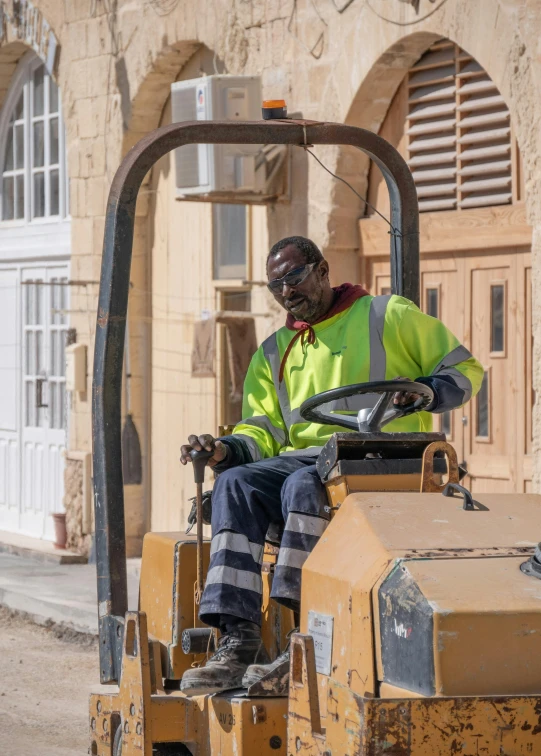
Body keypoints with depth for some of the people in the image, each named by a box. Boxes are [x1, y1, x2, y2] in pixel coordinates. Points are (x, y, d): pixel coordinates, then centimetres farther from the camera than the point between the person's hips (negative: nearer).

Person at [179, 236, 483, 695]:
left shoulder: (388, 316, 11)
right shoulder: (273, 354, 25)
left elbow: (465, 369, 10)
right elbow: (262, 431, 15)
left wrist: (422, 392, -11)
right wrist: (227, 449, -7)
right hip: (304, 457, 5)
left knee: (304, 484, -37)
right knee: (236, 485, -26)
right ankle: (238, 642, -38)